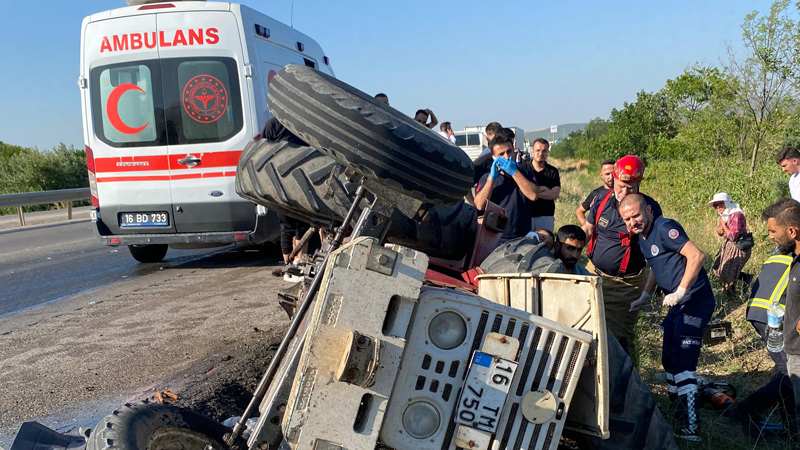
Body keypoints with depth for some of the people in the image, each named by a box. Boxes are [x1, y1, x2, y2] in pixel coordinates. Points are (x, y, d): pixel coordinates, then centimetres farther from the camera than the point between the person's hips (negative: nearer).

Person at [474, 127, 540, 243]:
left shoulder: (525, 174, 8)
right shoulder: (487, 177, 7)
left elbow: (534, 195, -11)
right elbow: (479, 205, -8)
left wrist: (514, 172, -11)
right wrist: (492, 177, -10)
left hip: (522, 238, 1)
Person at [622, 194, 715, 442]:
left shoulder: (665, 228, -17)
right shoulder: (642, 236, 11)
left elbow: (697, 256, -26)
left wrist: (680, 291, -26)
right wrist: (645, 296, 19)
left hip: (694, 301, -10)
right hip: (678, 304, 10)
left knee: (682, 363, -13)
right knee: (669, 361, 18)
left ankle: (690, 428, -8)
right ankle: (677, 414, 33)